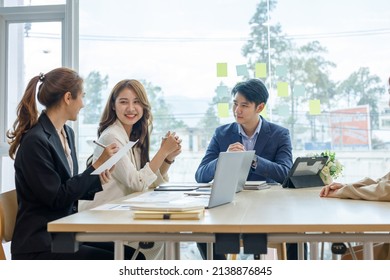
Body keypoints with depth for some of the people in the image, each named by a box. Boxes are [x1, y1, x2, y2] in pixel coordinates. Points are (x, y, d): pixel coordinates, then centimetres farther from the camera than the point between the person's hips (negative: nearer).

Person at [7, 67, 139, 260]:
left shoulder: (67, 133, 9)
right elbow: (57, 199, -18)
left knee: (130, 254, -3)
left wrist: (98, 180, -2)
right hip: (39, 245, -8)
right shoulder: (35, 141, -18)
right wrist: (97, 165, -16)